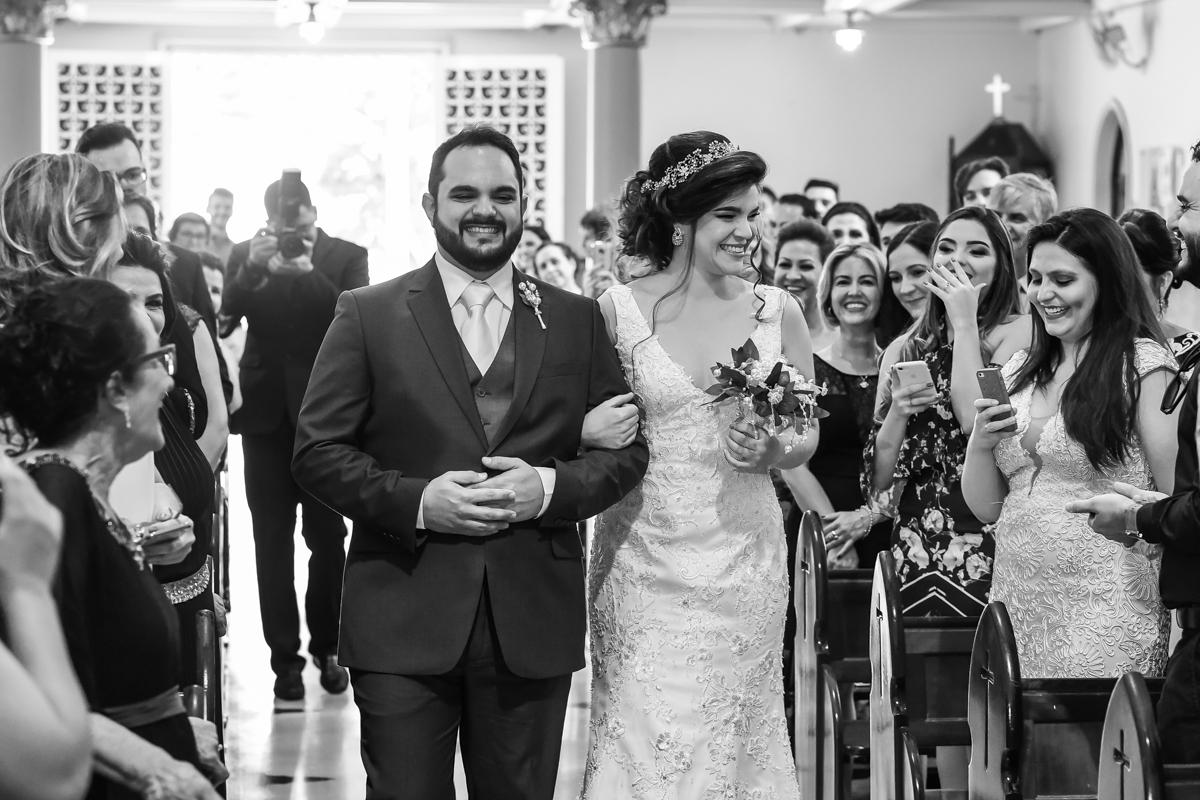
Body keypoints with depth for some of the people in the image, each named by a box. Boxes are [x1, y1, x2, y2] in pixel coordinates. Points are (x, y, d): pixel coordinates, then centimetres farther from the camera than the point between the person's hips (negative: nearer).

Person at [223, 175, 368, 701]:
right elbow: (223, 321, -7)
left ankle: (326, 647, 16)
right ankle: (285, 657, 5)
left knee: (328, 537, 3)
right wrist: (252, 269, -21)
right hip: (267, 411, 1)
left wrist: (310, 273, -24)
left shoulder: (346, 257, 0)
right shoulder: (245, 258, 4)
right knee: (272, 540, 1)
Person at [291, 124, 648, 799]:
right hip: (403, 626, -2)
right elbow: (318, 451, 0)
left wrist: (551, 487, -11)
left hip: (533, 626, 2)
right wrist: (416, 500, -15)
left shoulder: (577, 319, 9)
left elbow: (626, 451, 9)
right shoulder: (368, 315, 3)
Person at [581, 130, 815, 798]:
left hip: (745, 560, 2)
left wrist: (774, 451, -8)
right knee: (647, 739, -3)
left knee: (735, 739, 6)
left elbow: (807, 437, 11)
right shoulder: (618, 310, -3)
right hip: (644, 561, -2)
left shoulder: (778, 313, 3)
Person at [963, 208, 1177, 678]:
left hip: (1106, 612, -5)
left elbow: (1179, 498, -8)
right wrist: (981, 443, -2)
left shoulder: (1142, 363, -4)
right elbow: (985, 508, 14)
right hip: (1018, 606, 5)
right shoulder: (1019, 372, 13)